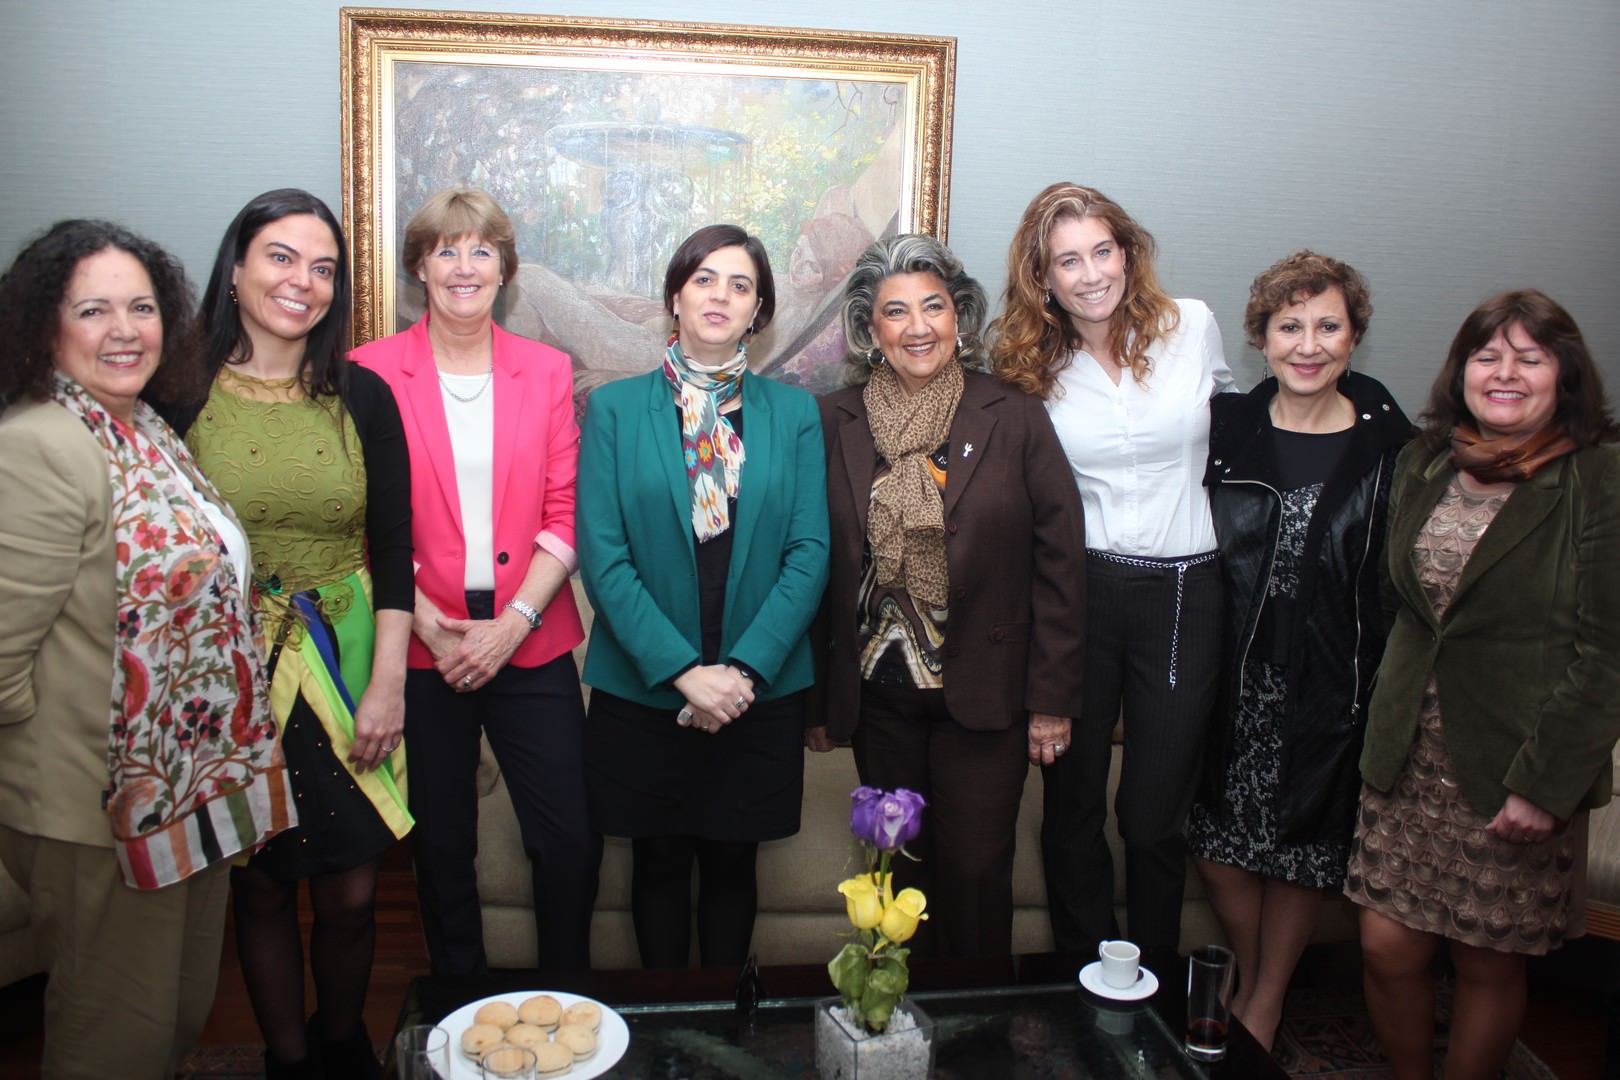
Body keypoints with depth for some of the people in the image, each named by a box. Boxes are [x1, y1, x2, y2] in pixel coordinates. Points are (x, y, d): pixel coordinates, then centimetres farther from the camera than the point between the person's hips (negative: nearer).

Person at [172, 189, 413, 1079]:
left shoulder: (363, 398, 0)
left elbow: (392, 553, 1)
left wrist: (387, 684, -4)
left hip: (345, 667, 1)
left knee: (349, 894, 7)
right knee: (260, 888, 11)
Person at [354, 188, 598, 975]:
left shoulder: (547, 371, 6)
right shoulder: (372, 371, 1)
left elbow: (565, 516, 2)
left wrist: (513, 622, -9)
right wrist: (426, 623, -11)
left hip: (530, 643, 1)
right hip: (421, 650, -1)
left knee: (571, 842, 0)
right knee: (441, 847, 12)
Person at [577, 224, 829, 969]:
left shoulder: (794, 414, 4)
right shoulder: (615, 408, 0)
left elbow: (810, 553, -3)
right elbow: (602, 555, -7)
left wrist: (743, 668, -13)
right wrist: (681, 670, -15)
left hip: (759, 695, 1)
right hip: (642, 687, 0)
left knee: (732, 865, 13)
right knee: (658, 865, 12)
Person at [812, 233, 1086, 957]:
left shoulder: (1014, 419, -4)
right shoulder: (835, 423, 0)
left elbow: (1060, 560, -3)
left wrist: (1052, 699, -5)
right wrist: (814, 695, 4)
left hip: (984, 697, -1)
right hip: (877, 698, 2)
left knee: (976, 873, 5)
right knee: (899, 870, 14)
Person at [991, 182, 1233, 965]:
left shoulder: (1192, 327, 0)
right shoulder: (1035, 368, 2)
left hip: (1183, 592, 0)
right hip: (1078, 593, 1)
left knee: (1155, 814, 8)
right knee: (1073, 806, 10)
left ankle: (1152, 984, 29)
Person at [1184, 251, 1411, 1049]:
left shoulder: (1389, 443, -5)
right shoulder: (1222, 427, -3)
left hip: (1330, 685, -1)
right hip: (1232, 677, 1)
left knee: (1302, 847, 13)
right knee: (1217, 837, 9)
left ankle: (1266, 1003, 37)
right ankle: (1250, 977, 38)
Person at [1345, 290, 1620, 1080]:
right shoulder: (1424, 465, 6)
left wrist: (1545, 783, -14)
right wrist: (1387, 722, 10)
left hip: (1517, 770, -4)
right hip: (1408, 756, 4)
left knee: (1489, 964, 9)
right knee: (1388, 947, 7)